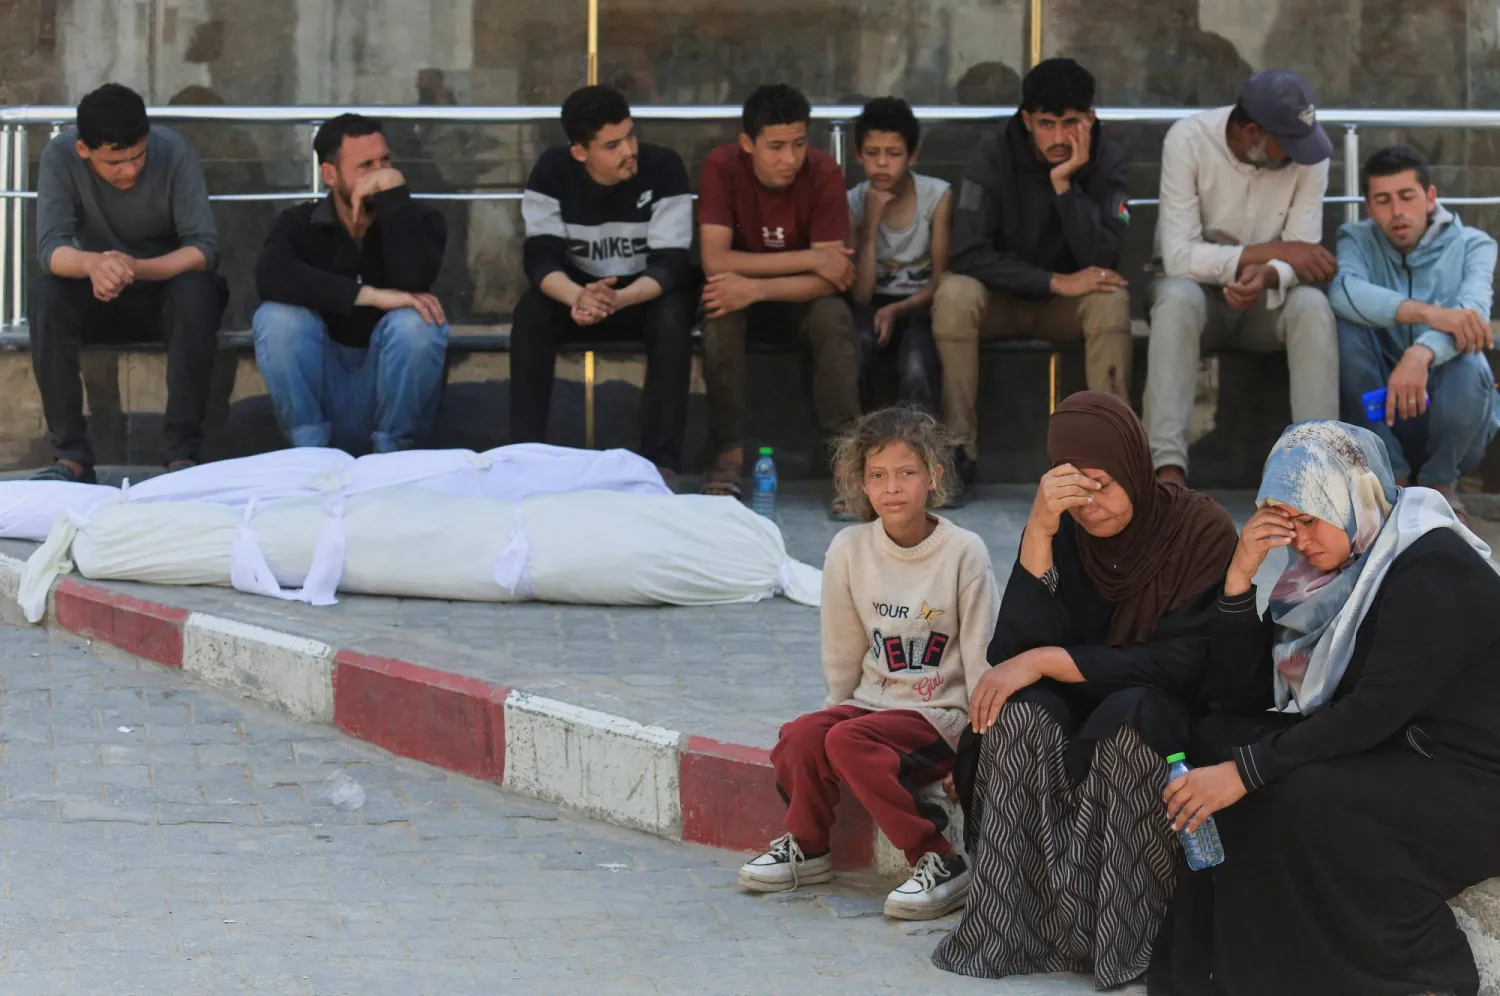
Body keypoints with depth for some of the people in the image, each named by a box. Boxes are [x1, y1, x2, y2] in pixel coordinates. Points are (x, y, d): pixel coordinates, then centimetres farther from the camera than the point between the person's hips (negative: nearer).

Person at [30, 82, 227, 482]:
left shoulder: (175, 152, -21)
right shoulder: (60, 157, -19)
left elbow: (204, 247, -24)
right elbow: (50, 248, -27)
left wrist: (136, 268, -43)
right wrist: (93, 264, -51)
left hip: (166, 288, -1)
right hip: (101, 300, 1)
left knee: (195, 290, -34)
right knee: (45, 294, -29)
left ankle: (184, 453, -27)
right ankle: (73, 456, -26)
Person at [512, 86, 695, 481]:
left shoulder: (663, 167, -21)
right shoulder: (553, 171, -15)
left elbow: (668, 264, -25)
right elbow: (541, 257, -22)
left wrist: (619, 299, -46)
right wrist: (577, 297, -45)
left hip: (647, 294, -1)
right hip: (578, 290, 1)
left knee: (672, 315, -34)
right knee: (530, 313, -29)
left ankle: (661, 460, -31)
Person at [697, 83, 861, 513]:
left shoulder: (823, 174, -20)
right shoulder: (722, 167, -19)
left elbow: (832, 279, -24)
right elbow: (715, 260, -27)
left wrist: (757, 288, -39)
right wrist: (810, 259, -29)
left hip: (801, 299, 0)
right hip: (744, 295, 0)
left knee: (833, 316, -32)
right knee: (720, 316, -33)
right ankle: (729, 454, -25)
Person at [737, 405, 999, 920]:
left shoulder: (963, 553, -11)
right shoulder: (850, 550, 0)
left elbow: (982, 656, -8)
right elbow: (842, 651, 10)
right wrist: (839, 709, 9)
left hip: (939, 714, -4)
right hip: (871, 702, 4)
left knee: (847, 743, -30)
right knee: (799, 738, -24)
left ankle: (937, 861, -23)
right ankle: (806, 846, 2)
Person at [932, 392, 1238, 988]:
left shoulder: (1201, 530, -12)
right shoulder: (1062, 532, -2)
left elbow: (1183, 662, -18)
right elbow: (1016, 649, -14)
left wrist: (1046, 662, -21)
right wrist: (1039, 532, -25)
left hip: (1172, 716, -3)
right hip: (1083, 710, 3)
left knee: (1128, 720, -36)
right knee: (1021, 716, -29)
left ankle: (1123, 938, -29)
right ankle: (1015, 930, -27)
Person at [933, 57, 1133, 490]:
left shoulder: (1108, 162, -12)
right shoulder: (994, 157, -14)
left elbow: (1101, 261, -23)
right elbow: (967, 253, -22)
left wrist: (1064, 183, -31)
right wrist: (1056, 282, -28)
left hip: (1067, 305, 1)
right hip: (1002, 298, 0)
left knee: (1112, 299, -32)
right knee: (953, 293, -33)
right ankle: (958, 449, -25)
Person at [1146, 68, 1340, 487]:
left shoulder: (1309, 152, -13)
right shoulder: (1189, 139, -21)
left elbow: (1301, 257, -15)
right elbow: (1178, 256, -26)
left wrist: (1267, 275, -39)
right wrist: (1271, 251, -29)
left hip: (1267, 296, 2)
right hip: (1197, 288, -2)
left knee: (1312, 305, -31)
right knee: (1177, 295, -37)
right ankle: (1168, 468, -44)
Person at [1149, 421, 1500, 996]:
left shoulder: (1436, 569, -18)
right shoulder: (1328, 569, 7)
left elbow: (1378, 709, -28)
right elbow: (1239, 693, 7)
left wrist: (1246, 770, -29)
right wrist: (1240, 577, -6)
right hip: (1390, 758, 9)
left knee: (1307, 798, -31)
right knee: (1216, 742, -1)